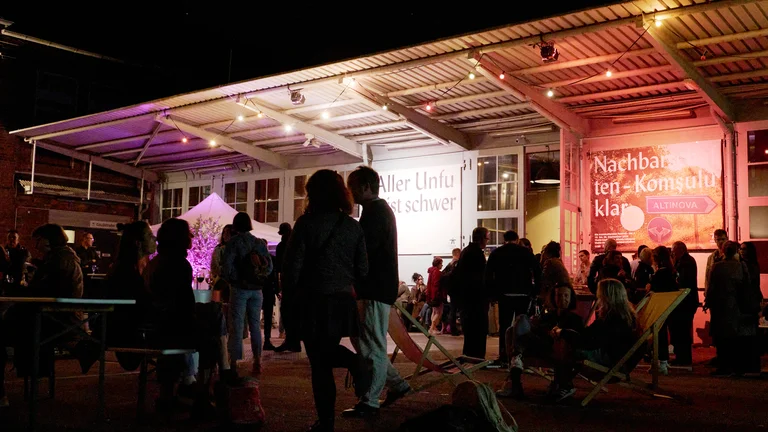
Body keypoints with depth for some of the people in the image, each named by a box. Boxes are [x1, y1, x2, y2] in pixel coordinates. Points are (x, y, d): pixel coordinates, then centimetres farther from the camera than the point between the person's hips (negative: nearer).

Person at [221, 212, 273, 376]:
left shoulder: (234, 242, -6)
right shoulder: (260, 243, 7)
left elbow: (227, 265, -13)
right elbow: (269, 265, 6)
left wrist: (231, 280, 1)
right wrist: (260, 278, 12)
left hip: (240, 289, -4)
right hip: (257, 290, 4)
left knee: (237, 326, 0)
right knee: (255, 325, 11)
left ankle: (234, 364, 1)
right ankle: (257, 363, 13)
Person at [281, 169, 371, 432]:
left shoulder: (306, 223, -9)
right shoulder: (353, 226, 4)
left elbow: (292, 265, -9)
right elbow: (362, 269, 6)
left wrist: (290, 297, 4)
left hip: (315, 300, -4)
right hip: (344, 300, 4)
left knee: (319, 360, 5)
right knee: (329, 348, 23)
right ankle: (356, 362, -6)